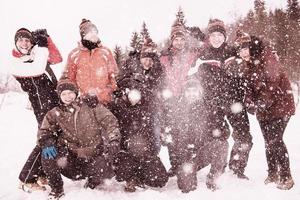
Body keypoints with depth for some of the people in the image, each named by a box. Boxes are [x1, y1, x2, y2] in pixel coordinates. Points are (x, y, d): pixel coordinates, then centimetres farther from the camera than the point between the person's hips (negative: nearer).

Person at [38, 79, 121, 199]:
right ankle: (56, 189, 4)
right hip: (73, 158, 1)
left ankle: (93, 182, 15)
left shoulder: (91, 106, -3)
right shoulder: (55, 114, 3)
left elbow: (109, 121, -6)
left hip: (95, 157, -1)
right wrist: (47, 143, -22)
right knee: (48, 155, -21)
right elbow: (44, 131, 0)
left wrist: (113, 140, -19)